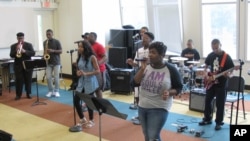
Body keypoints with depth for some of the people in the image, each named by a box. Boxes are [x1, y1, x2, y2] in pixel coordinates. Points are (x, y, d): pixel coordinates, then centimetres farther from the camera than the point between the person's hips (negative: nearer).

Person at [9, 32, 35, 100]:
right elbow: (11, 55, -4)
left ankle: (28, 94, 16)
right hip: (18, 66, 0)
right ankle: (18, 95, 7)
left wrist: (25, 51, -22)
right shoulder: (13, 46, 5)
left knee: (28, 80, 5)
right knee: (18, 81, -1)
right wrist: (16, 51, -22)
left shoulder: (29, 45, 4)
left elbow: (33, 53, -8)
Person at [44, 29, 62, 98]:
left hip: (56, 62, -3)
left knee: (56, 77, -3)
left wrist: (53, 51, -20)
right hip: (48, 62, 3)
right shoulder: (45, 42, 8)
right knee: (48, 77, -2)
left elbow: (60, 51, -6)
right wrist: (45, 57, -2)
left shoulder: (57, 41, -4)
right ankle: (50, 91, 11)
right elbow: (45, 51, 17)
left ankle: (56, 91, 9)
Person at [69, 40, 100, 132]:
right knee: (76, 100, 2)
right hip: (81, 82, 6)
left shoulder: (92, 57, -12)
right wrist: (78, 73, -6)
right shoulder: (79, 57, 6)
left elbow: (98, 71, -15)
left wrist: (86, 74, -25)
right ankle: (82, 119, 23)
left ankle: (91, 121, 24)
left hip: (90, 83, -6)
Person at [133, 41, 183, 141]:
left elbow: (179, 88, -3)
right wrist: (142, 68, -16)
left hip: (159, 108, -5)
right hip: (142, 107, 5)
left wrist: (169, 93, -23)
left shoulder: (171, 69, -11)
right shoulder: (146, 66, 1)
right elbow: (135, 82, -4)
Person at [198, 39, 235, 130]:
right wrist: (206, 76, -2)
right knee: (207, 101, 12)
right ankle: (207, 119, 29)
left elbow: (231, 71, -8)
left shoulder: (227, 57, -11)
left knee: (220, 104, 1)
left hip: (221, 84, -5)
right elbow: (206, 67, 15)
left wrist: (228, 75, -30)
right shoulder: (210, 55, 3)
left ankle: (219, 122, 15)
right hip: (210, 83, 5)